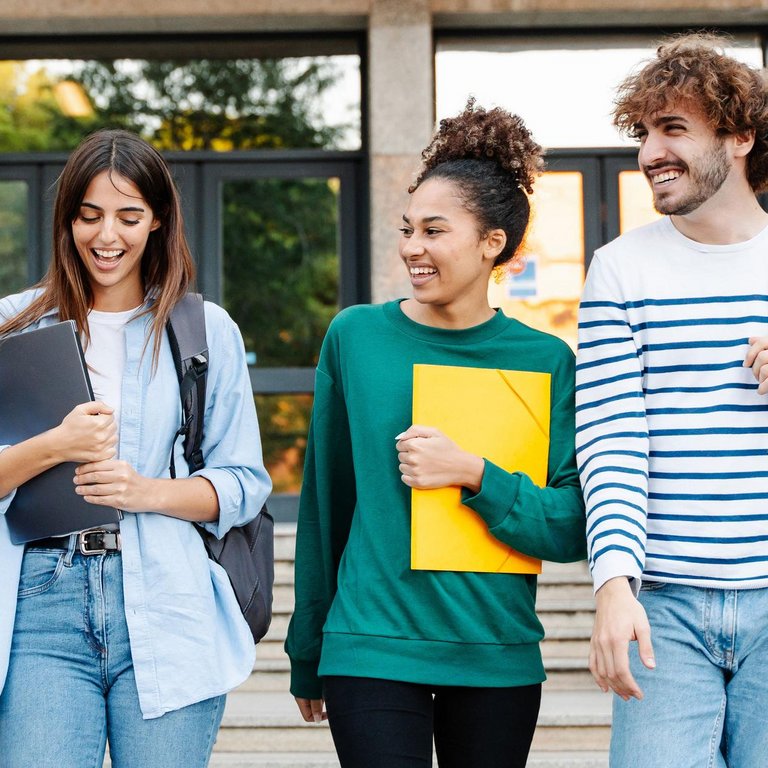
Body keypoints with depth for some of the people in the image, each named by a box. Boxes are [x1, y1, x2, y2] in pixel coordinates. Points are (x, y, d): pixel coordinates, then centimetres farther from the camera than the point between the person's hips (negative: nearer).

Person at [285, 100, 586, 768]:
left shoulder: (545, 361, 1)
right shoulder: (356, 336, 2)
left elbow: (574, 528, -2)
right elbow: (325, 504, 8)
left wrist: (472, 475, -16)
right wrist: (307, 653, 13)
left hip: (499, 658, 1)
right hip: (371, 648, -1)